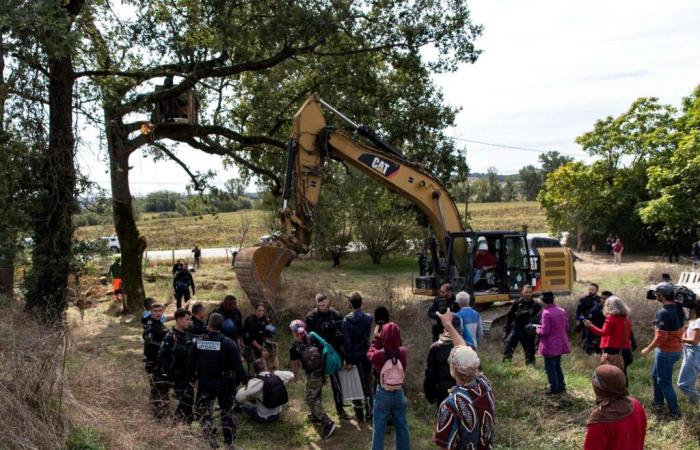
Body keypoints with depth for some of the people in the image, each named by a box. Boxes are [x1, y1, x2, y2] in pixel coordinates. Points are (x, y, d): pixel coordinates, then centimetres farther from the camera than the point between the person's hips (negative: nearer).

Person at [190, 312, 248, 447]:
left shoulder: (199, 342, -4)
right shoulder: (228, 343, -15)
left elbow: (192, 363, 3)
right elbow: (237, 364, -16)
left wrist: (192, 376, 16)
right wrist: (243, 379, -6)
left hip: (204, 382, 2)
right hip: (223, 383, -2)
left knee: (203, 410, 14)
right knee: (227, 411, 11)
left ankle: (210, 437, -2)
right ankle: (229, 442, 13)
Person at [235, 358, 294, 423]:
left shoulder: (254, 383, -24)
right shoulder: (278, 375, -12)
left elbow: (239, 398, -24)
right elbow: (291, 375, 8)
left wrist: (245, 388, -5)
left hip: (263, 419, -5)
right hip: (277, 414, 5)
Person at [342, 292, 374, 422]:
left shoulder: (347, 320, -15)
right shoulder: (369, 318, -10)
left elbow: (346, 341, -15)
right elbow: (367, 335, -1)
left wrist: (348, 360, -10)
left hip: (354, 356, -2)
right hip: (367, 354, 2)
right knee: (367, 383, 16)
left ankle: (359, 414, 19)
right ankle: (369, 412, 22)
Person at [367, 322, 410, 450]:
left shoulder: (378, 355, -22)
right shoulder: (403, 352, -14)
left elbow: (370, 354, 1)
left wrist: (376, 338, 10)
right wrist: (392, 335, 8)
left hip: (383, 395, -3)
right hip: (399, 393, 3)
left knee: (379, 428, 11)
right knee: (402, 427, 18)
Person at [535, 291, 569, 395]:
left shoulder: (546, 313, -21)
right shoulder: (562, 311, 2)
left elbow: (545, 331, -22)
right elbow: (566, 327, 10)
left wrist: (538, 331, -2)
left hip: (550, 346, -7)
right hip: (561, 344, 8)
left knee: (550, 368, 6)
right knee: (558, 366, 22)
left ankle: (555, 389, 11)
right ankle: (561, 387, 29)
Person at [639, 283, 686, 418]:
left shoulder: (663, 313, -26)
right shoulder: (678, 308, 1)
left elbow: (661, 337, -27)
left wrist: (648, 349, -15)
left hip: (666, 351, -9)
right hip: (676, 349, 9)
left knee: (664, 382, 5)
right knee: (656, 375, 24)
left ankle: (674, 411, 13)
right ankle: (658, 403, 34)